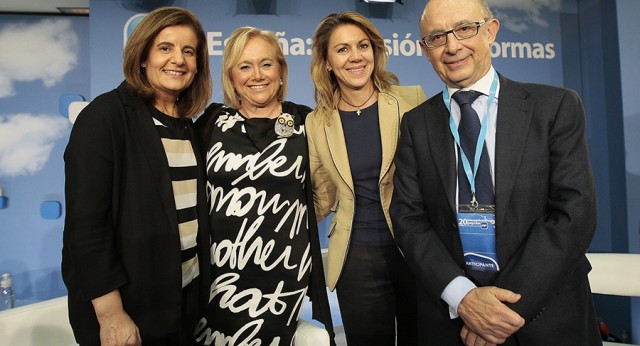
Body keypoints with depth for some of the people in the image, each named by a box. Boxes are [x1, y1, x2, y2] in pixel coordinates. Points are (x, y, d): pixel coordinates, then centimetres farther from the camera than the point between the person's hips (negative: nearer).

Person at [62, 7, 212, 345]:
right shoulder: (106, 115, -13)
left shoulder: (186, 124, 6)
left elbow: (192, 209, 9)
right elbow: (85, 221, -18)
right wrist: (110, 315, -18)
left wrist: (200, 283, 6)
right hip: (129, 304, -6)